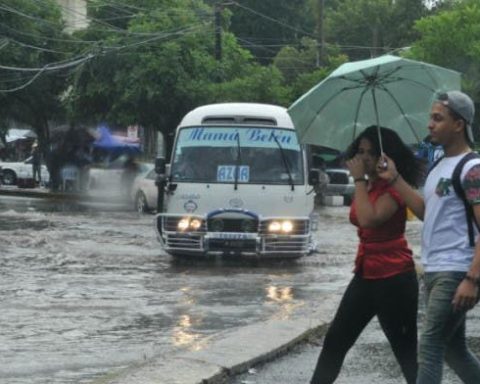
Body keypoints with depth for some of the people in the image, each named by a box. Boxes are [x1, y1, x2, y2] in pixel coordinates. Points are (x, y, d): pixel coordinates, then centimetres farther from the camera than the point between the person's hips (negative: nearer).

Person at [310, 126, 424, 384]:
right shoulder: (366, 187, 13)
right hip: (366, 275, 9)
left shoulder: (394, 188, -14)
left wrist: (359, 180, -23)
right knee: (335, 341, 11)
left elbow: (369, 219, -30)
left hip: (394, 278, -9)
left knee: (405, 350, -6)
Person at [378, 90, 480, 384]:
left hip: (455, 273, -10)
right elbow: (427, 212, 18)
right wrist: (395, 179, 10)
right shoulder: (440, 167, 15)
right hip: (434, 271, 10)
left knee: (430, 348, -11)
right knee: (453, 348, 15)